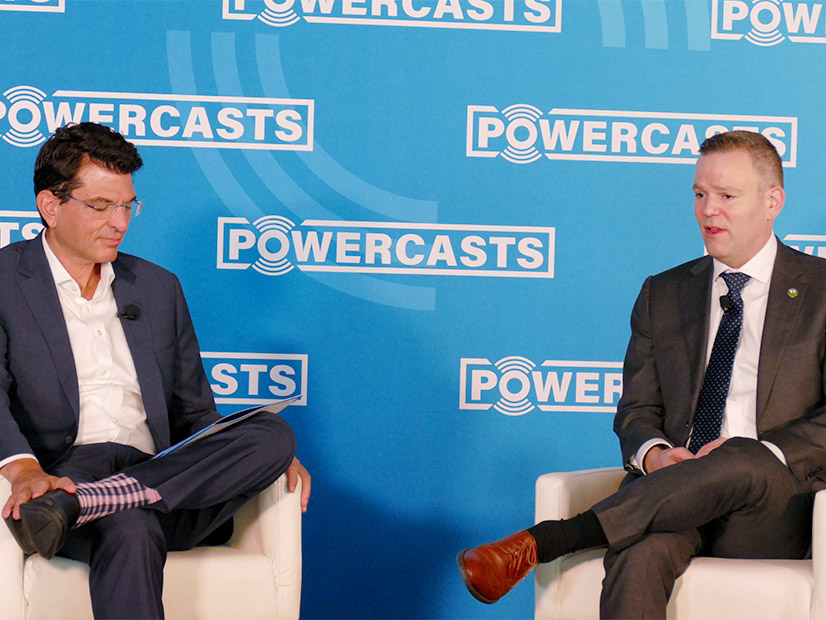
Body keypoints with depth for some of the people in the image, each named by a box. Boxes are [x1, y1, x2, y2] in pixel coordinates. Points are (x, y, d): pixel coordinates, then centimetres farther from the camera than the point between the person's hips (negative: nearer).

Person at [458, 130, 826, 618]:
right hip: (674, 495, 2)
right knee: (640, 552, -34)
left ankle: (541, 542, -37)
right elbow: (638, 409, 15)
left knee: (743, 461, -37)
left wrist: (765, 454, -18)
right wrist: (653, 454, -9)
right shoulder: (663, 295, 19)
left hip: (773, 505, -2)